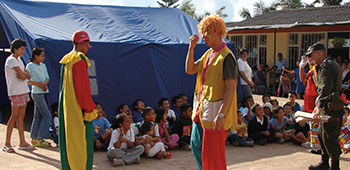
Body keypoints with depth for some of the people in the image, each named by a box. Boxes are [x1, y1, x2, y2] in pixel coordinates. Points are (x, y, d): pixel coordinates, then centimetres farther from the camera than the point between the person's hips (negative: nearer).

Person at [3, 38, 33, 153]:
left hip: (23, 91, 9)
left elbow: (28, 76, 11)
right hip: (16, 92, -9)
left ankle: (22, 142, 10)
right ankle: (7, 144, -1)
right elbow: (22, 77, -15)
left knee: (21, 116, 8)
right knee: (14, 116, -7)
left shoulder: (18, 60, 19)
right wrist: (24, 74, 5)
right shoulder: (11, 60, -9)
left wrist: (23, 74, -8)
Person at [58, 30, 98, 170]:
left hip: (65, 105, 9)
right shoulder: (79, 59, -14)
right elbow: (82, 86, -19)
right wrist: (89, 109, -15)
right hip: (77, 107, -9)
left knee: (68, 139, 15)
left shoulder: (66, 59, 14)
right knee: (81, 138, -4)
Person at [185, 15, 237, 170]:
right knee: (196, 145, 19)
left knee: (213, 153, 1)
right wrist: (191, 48, 1)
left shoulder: (226, 56, -16)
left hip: (215, 111, -9)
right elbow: (190, 70, 13)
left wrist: (221, 115, -26)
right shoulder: (208, 54, 11)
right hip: (201, 109, 9)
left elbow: (230, 88, -21)